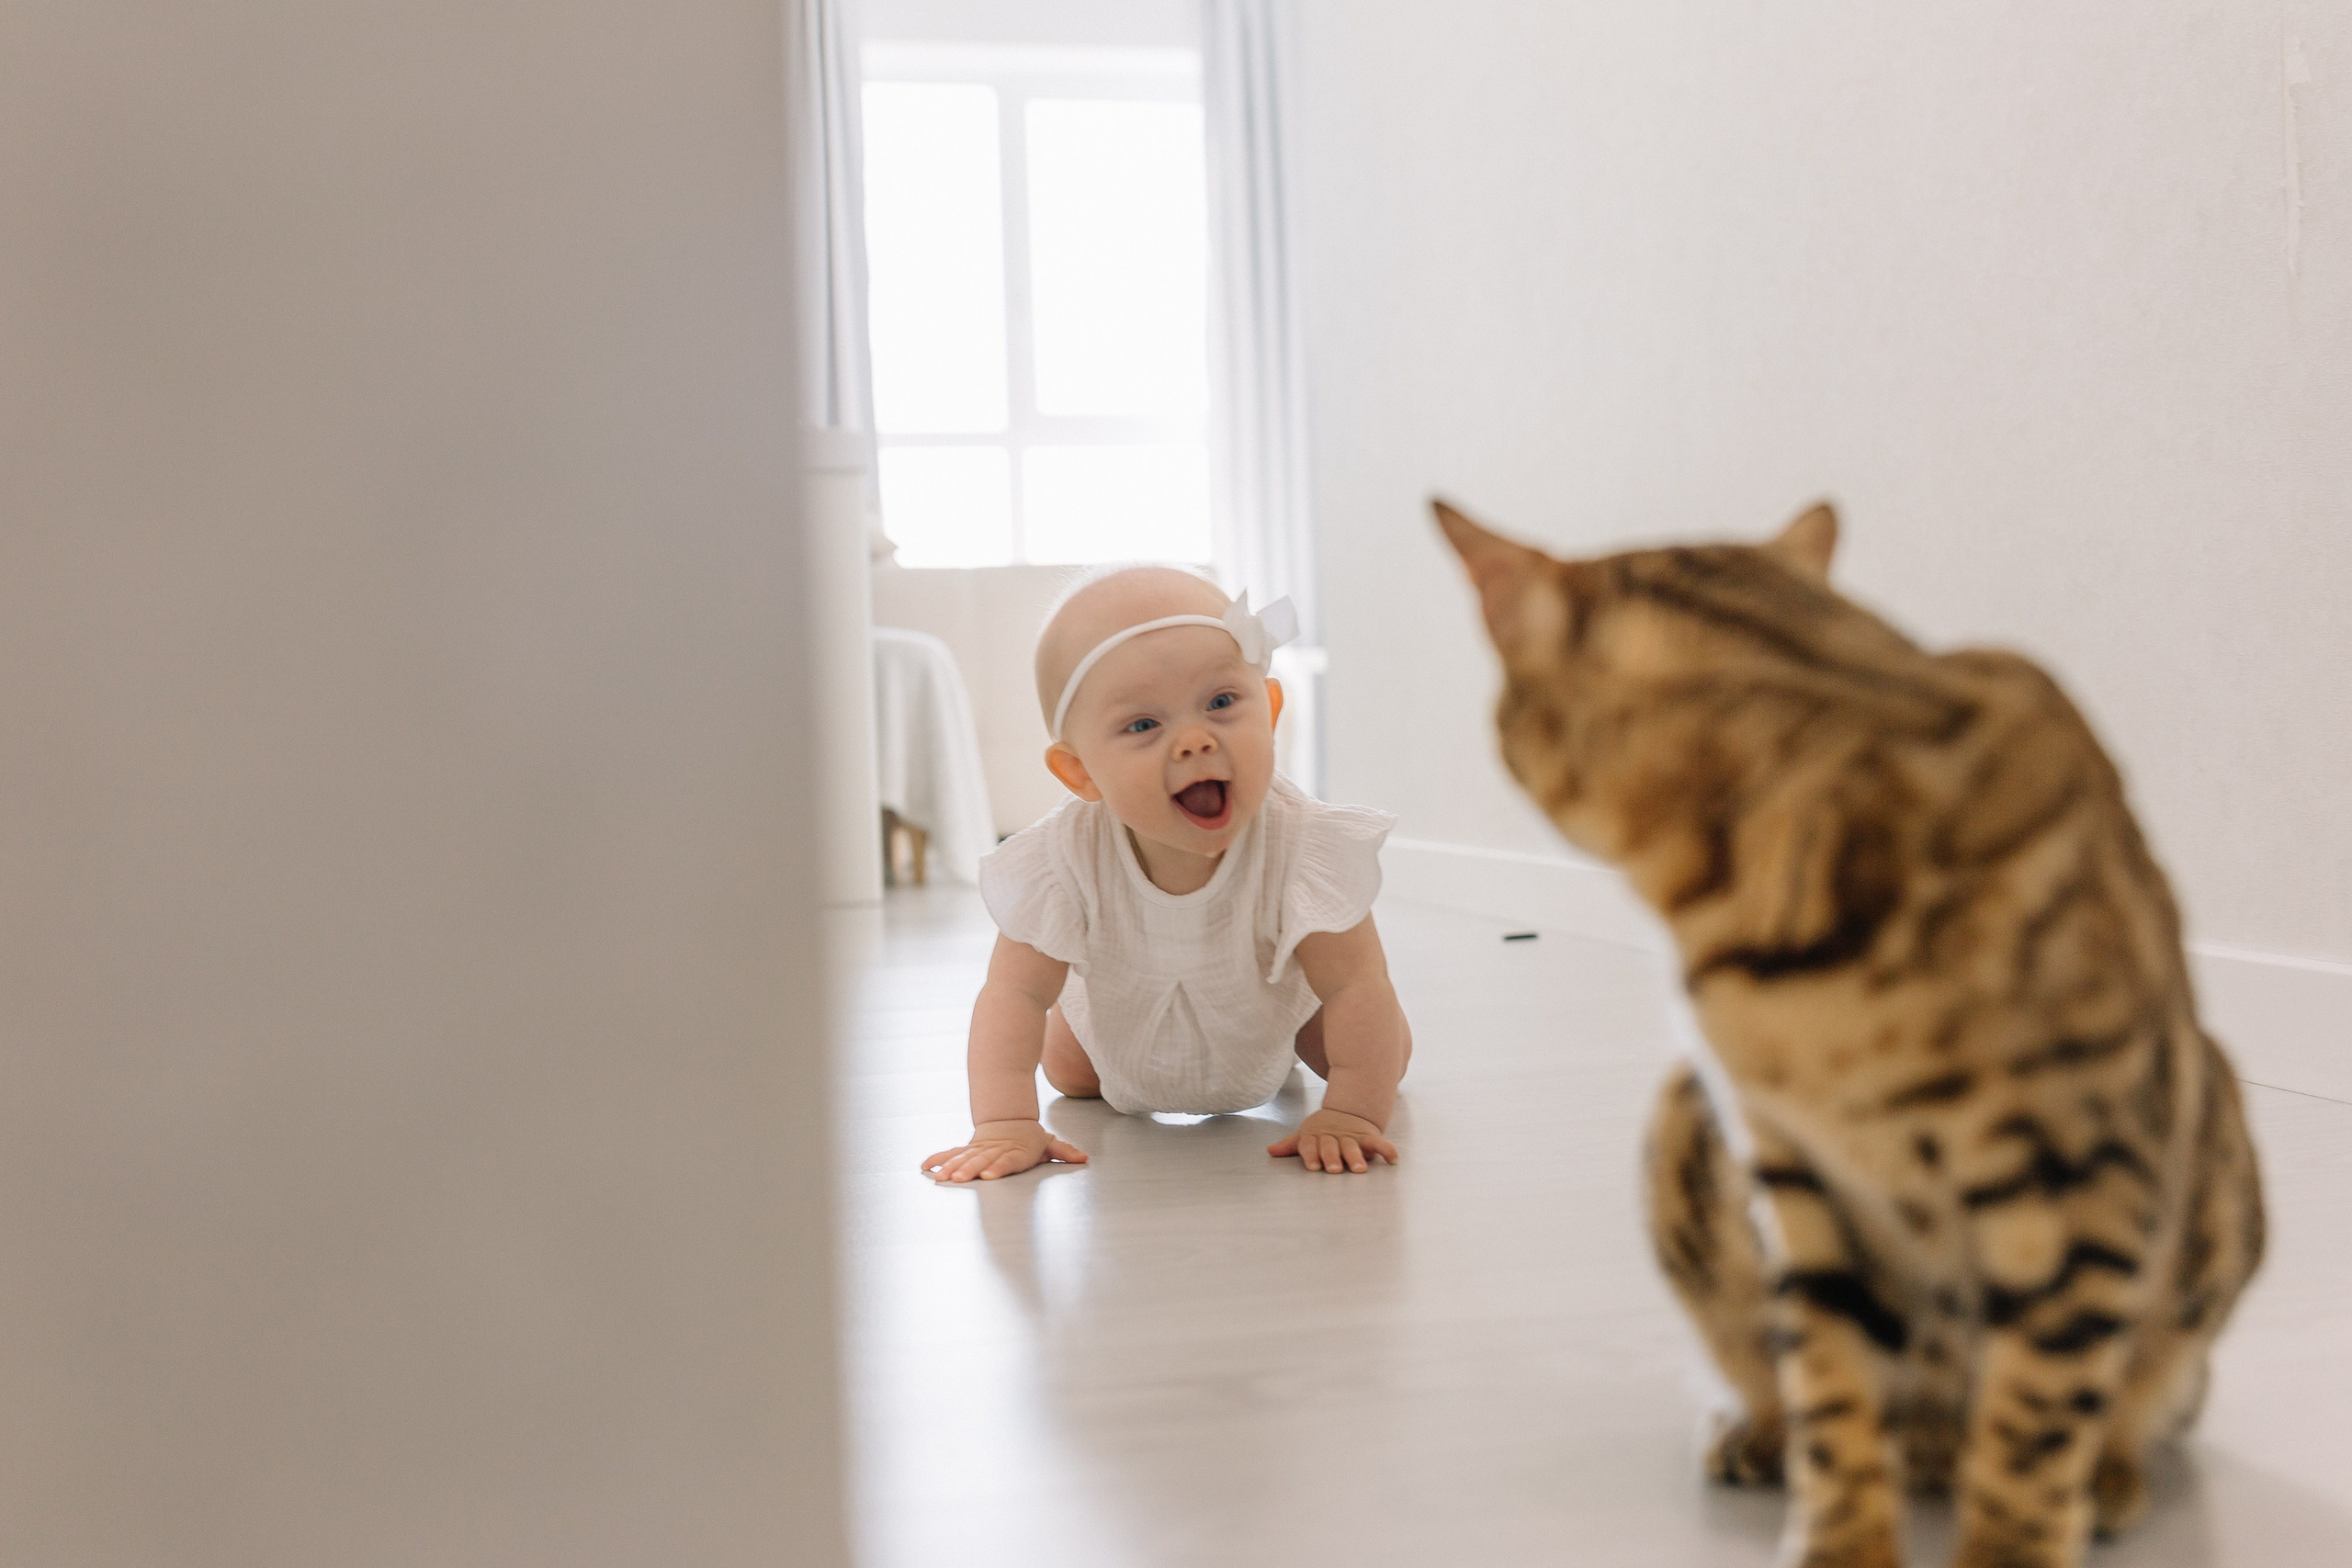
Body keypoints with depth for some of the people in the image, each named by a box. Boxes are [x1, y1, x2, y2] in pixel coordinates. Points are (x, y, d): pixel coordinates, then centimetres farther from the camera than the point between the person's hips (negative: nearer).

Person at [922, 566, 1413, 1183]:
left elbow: (1357, 986, -39)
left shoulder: (1302, 846, -44)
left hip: (1275, 1000, -1)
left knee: (1384, 1057, 9)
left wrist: (1351, 1114, -46)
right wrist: (1004, 1124, -44)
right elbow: (1015, 992, -35)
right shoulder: (1063, 862, -41)